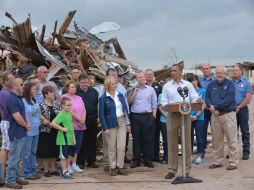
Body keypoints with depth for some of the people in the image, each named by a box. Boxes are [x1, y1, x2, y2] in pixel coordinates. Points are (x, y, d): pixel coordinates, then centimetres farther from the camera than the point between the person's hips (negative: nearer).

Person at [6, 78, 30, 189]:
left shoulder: (18, 98, 11)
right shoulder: (12, 99, -19)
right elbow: (17, 117, -23)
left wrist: (27, 123, 2)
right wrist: (26, 126, -7)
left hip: (21, 132, 10)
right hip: (16, 133, -10)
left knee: (17, 157, 16)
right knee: (14, 157, -3)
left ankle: (16, 177, 26)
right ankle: (11, 181, 3)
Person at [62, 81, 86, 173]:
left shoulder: (79, 98, 19)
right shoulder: (64, 97, -4)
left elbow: (84, 110, 12)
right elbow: (69, 110, -13)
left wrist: (83, 120, -5)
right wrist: (79, 119, -12)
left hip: (80, 126, 7)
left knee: (78, 145, 8)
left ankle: (74, 165, 16)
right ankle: (68, 165, 4)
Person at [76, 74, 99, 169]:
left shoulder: (93, 91, 9)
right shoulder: (75, 92, -3)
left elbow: (98, 104, 14)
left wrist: (98, 116, 7)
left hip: (92, 119, 4)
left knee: (92, 141, 9)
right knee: (81, 142, 2)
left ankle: (91, 161, 18)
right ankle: (80, 162, 10)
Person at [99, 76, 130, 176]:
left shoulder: (120, 96, 7)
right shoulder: (103, 98, -6)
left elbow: (125, 109, 11)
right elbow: (101, 114, -7)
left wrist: (127, 123, 8)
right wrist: (105, 128, -12)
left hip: (122, 123, 4)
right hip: (111, 124, -4)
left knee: (121, 146, 2)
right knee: (112, 147, 4)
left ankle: (119, 167, 10)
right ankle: (113, 168, 14)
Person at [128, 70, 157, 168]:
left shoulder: (151, 89, 9)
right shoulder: (133, 89, 9)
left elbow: (154, 104, 8)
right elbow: (129, 102, 3)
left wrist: (153, 115, -1)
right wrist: (134, 92, -7)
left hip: (148, 116, 0)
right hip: (135, 116, 0)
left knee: (148, 139, 2)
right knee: (136, 139, 4)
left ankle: (148, 160, 10)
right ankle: (136, 160, 11)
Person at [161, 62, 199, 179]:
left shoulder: (188, 85, 9)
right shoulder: (167, 86, 9)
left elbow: (195, 99, 5)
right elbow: (163, 102, 4)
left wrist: (197, 101, -17)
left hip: (186, 114, 0)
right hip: (172, 115, 0)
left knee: (187, 142, 2)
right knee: (172, 142, 1)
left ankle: (187, 169, 10)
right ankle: (172, 169, 7)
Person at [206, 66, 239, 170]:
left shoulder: (230, 84, -1)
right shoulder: (211, 85, 13)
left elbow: (229, 99, -13)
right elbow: (207, 98, 6)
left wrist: (216, 107, -15)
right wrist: (211, 107, -15)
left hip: (228, 114, -5)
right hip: (215, 115, 5)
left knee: (231, 140, -3)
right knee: (216, 140, 10)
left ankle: (233, 162, 2)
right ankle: (217, 161, 19)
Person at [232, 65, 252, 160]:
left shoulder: (246, 82, 0)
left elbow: (248, 97, -6)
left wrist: (238, 107, -11)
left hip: (242, 109, -3)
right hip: (231, 109, 3)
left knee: (245, 131, 0)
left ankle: (246, 152, 4)